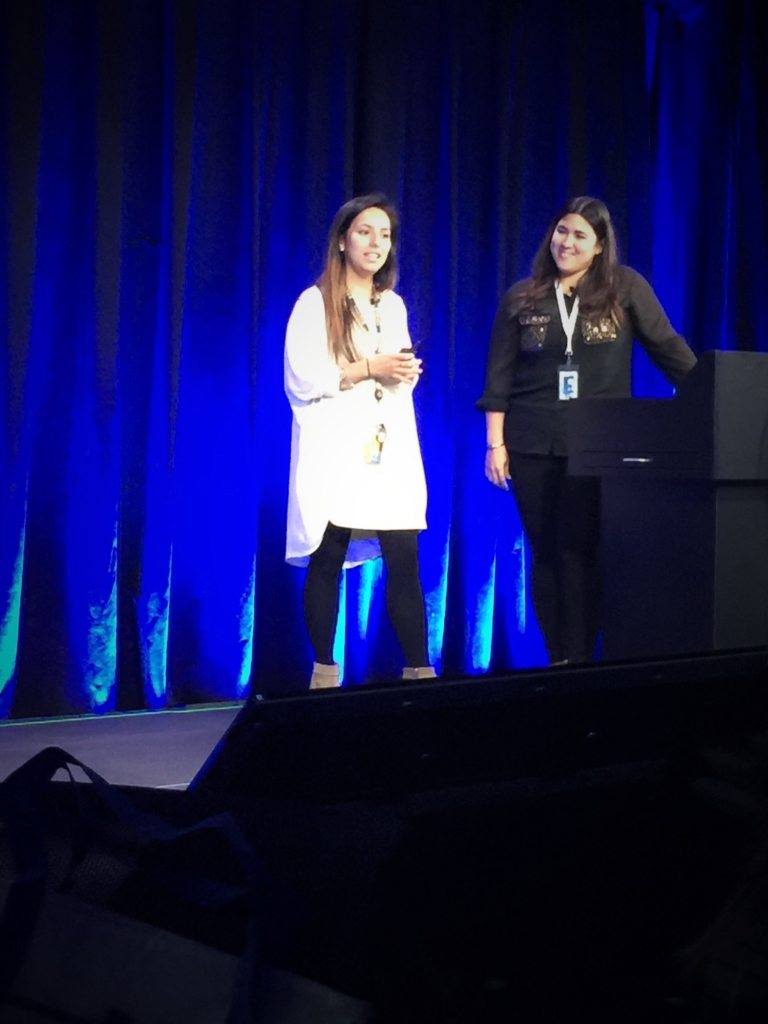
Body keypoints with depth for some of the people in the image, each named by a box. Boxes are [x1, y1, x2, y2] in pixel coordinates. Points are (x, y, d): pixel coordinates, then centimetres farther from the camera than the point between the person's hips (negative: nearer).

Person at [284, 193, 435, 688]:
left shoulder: (394, 304, 17)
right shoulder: (315, 303, -2)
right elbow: (301, 380, -10)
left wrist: (405, 373, 3)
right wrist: (369, 369, -14)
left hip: (391, 451, 5)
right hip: (336, 452, -5)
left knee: (404, 561, -3)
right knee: (327, 562, -2)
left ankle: (420, 672, -1)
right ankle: (325, 672, 7)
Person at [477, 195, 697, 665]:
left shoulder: (624, 288, 1)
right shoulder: (522, 298, 5)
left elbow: (669, 348, 1)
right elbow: (499, 377, 5)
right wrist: (495, 443, 0)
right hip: (533, 445, 2)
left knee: (582, 553, -6)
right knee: (546, 553, 6)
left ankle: (580, 661, 2)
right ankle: (557, 661, 15)